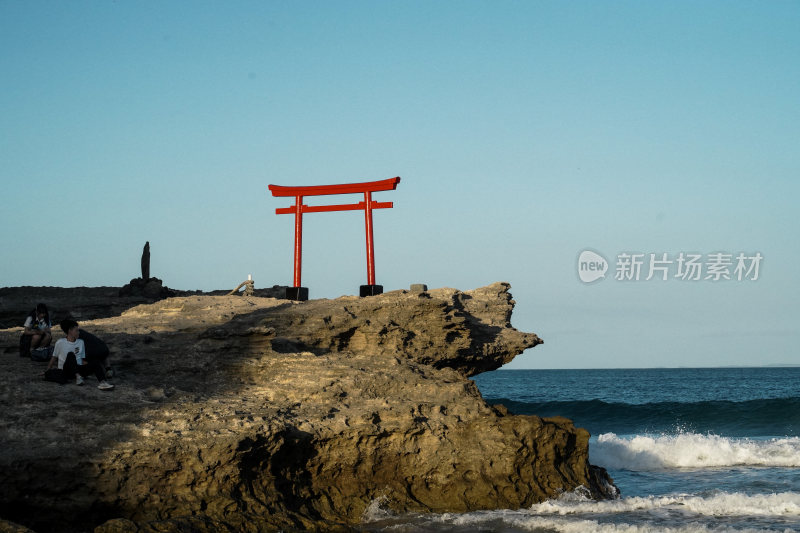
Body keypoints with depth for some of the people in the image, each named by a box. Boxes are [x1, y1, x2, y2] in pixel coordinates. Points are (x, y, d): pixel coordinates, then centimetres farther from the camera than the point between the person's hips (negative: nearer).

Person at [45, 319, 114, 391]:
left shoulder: (81, 342, 16)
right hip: (66, 371, -4)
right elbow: (54, 357, 10)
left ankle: (102, 382, -49)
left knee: (95, 362, -24)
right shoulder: (60, 343, 3)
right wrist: (48, 369, 4)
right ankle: (78, 377, -44)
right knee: (70, 354, -32)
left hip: (79, 369, 4)